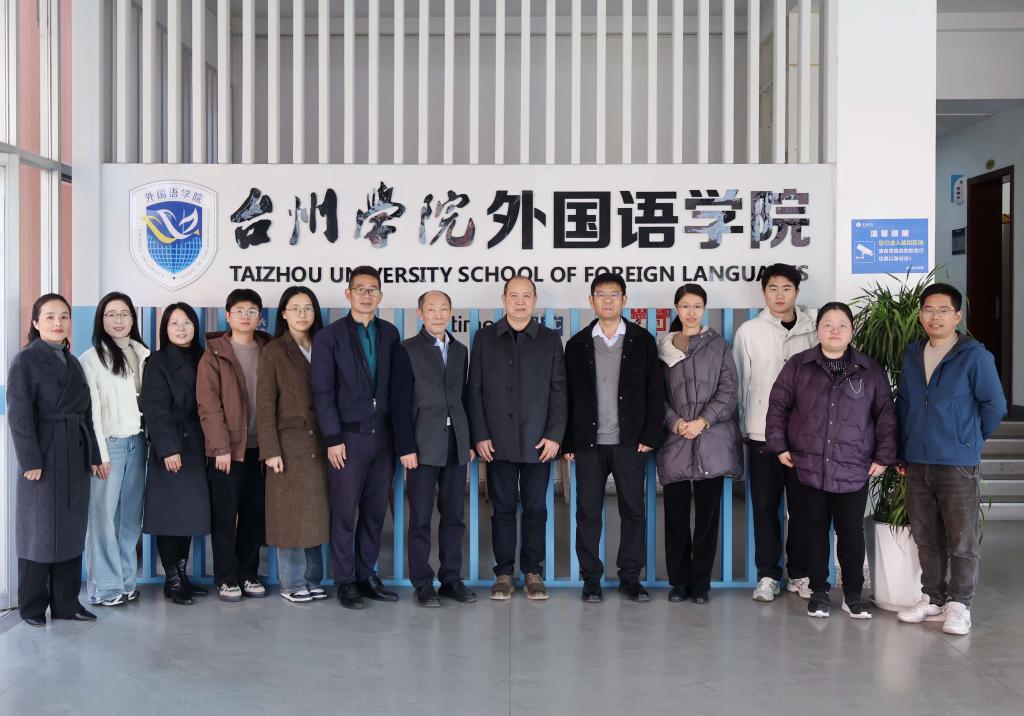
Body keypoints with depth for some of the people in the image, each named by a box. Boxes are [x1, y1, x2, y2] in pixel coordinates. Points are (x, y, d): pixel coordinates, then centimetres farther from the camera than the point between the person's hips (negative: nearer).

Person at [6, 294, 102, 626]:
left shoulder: (73, 362, 15)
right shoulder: (25, 360, -5)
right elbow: (19, 415, -12)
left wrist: (93, 456, 10)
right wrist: (30, 460, -18)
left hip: (76, 457, 6)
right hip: (44, 456, -6)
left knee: (72, 530, 9)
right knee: (40, 531, 2)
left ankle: (66, 602, 17)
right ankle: (32, 607, 14)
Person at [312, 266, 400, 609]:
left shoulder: (389, 333, 9)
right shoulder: (329, 337, -1)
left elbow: (396, 385, 8)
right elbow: (323, 392, -5)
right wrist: (333, 439, -10)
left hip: (383, 436, 3)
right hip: (348, 438, -3)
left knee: (375, 511, 9)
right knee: (344, 512, 2)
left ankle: (367, 575, 20)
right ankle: (345, 581, 13)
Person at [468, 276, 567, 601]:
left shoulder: (550, 339, 8)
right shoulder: (485, 338, 7)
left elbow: (558, 391, 4)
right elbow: (475, 389, 5)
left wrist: (554, 435, -5)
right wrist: (480, 436, -3)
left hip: (538, 442, 0)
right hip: (498, 441, 0)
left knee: (535, 510, 4)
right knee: (503, 509, 4)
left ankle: (533, 572, 14)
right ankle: (504, 573, 13)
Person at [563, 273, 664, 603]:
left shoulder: (642, 341, 5)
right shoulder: (577, 344, 7)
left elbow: (655, 392, 2)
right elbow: (567, 397, 6)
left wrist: (650, 437, -5)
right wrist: (567, 443, 1)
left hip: (630, 442, 0)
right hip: (588, 442, 0)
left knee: (633, 511, 4)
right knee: (588, 512, 3)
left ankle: (630, 578, 15)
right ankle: (591, 579, 13)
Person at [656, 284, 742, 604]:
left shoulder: (718, 345, 8)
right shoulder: (663, 347, 10)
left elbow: (728, 390, 0)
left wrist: (702, 421, -11)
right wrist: (675, 422, -9)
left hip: (712, 441, 0)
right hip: (675, 442, 1)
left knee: (707, 512, 2)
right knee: (675, 514, 0)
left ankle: (701, 582, 12)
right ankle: (679, 580, 12)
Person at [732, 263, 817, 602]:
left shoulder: (812, 331, 4)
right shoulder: (749, 331, 3)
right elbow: (738, 383, 5)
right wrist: (743, 429, 3)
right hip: (762, 433, 0)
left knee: (802, 506, 6)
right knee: (765, 507, 4)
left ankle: (800, 573, 19)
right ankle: (768, 575, 14)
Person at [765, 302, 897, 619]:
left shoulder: (871, 371, 3)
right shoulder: (798, 366, 3)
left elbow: (886, 415, 6)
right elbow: (778, 406, 6)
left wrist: (883, 456, 1)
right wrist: (779, 446, -1)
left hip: (854, 470, 0)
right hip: (809, 466, 0)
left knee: (851, 532, 6)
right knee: (815, 530, 9)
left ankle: (853, 593, 21)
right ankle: (819, 591, 21)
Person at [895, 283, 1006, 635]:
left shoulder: (974, 355, -8)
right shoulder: (912, 355, 8)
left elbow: (994, 405, -4)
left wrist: (971, 440, 6)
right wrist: (902, 452, 14)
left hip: (959, 464, -5)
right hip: (917, 463, 5)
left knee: (961, 540, 3)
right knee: (926, 537, 13)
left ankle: (958, 605, 15)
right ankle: (933, 598, 26)